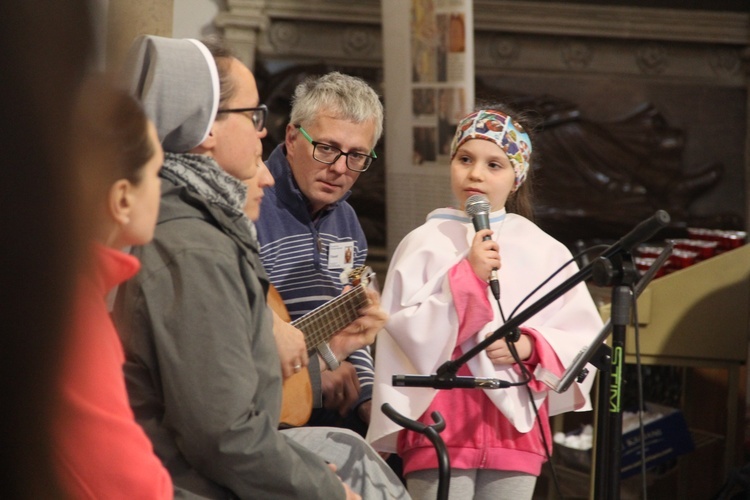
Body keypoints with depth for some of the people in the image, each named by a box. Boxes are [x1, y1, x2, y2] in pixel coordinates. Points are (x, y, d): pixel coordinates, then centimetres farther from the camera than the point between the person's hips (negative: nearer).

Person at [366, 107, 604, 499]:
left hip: (515, 427, 3)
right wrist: (468, 276, -14)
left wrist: (532, 346, -10)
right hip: (442, 427, -3)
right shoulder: (424, 244, 2)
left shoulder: (545, 252, 10)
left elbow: (585, 338, 8)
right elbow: (404, 334, -8)